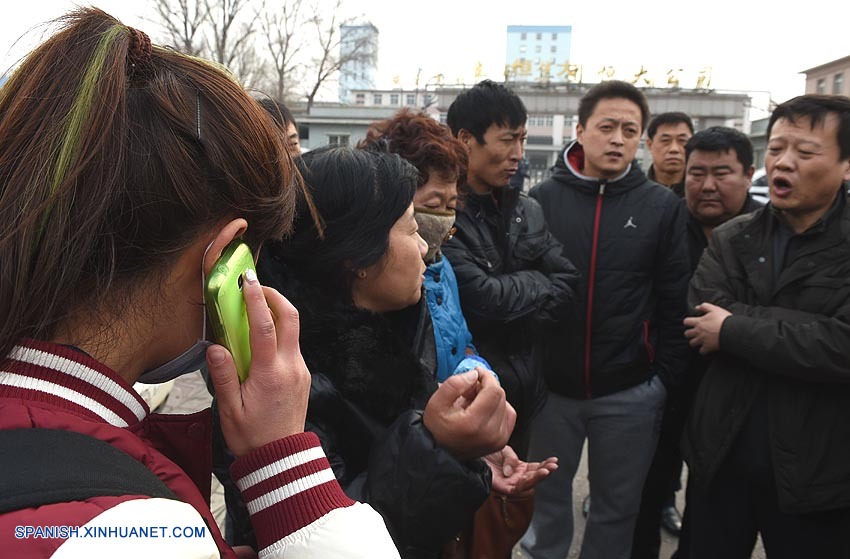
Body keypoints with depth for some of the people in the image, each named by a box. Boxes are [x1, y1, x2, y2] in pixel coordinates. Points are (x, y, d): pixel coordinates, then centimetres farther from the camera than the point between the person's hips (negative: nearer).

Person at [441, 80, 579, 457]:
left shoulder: (526, 211, 6)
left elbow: (566, 284, 2)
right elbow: (483, 298, -25)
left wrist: (512, 330, -12)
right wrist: (537, 282, -7)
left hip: (524, 393, 7)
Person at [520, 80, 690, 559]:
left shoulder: (664, 207, -3)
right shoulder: (543, 199, -2)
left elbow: (675, 301, -1)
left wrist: (666, 379, -3)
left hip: (630, 392, 0)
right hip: (549, 385, 1)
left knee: (617, 506, 17)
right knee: (547, 494, 19)